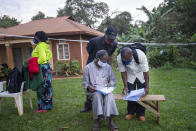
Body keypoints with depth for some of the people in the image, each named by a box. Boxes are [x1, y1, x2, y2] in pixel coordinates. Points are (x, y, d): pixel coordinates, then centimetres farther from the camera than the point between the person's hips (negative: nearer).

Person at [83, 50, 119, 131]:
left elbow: (114, 80, 15)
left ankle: (111, 121, -25)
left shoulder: (108, 67, 8)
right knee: (97, 96, -36)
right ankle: (96, 121, -28)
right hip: (94, 90, -1)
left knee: (110, 96, -33)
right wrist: (89, 86, -19)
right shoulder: (88, 67, 0)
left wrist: (110, 83, -9)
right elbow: (85, 82, 3)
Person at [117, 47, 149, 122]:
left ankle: (141, 113, 14)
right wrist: (125, 86, -18)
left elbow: (145, 72, -28)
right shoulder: (119, 58, -30)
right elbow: (123, 72, -16)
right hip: (130, 75, 1)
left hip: (141, 74, -1)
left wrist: (147, 87, -26)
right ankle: (130, 112, 18)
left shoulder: (140, 55, -37)